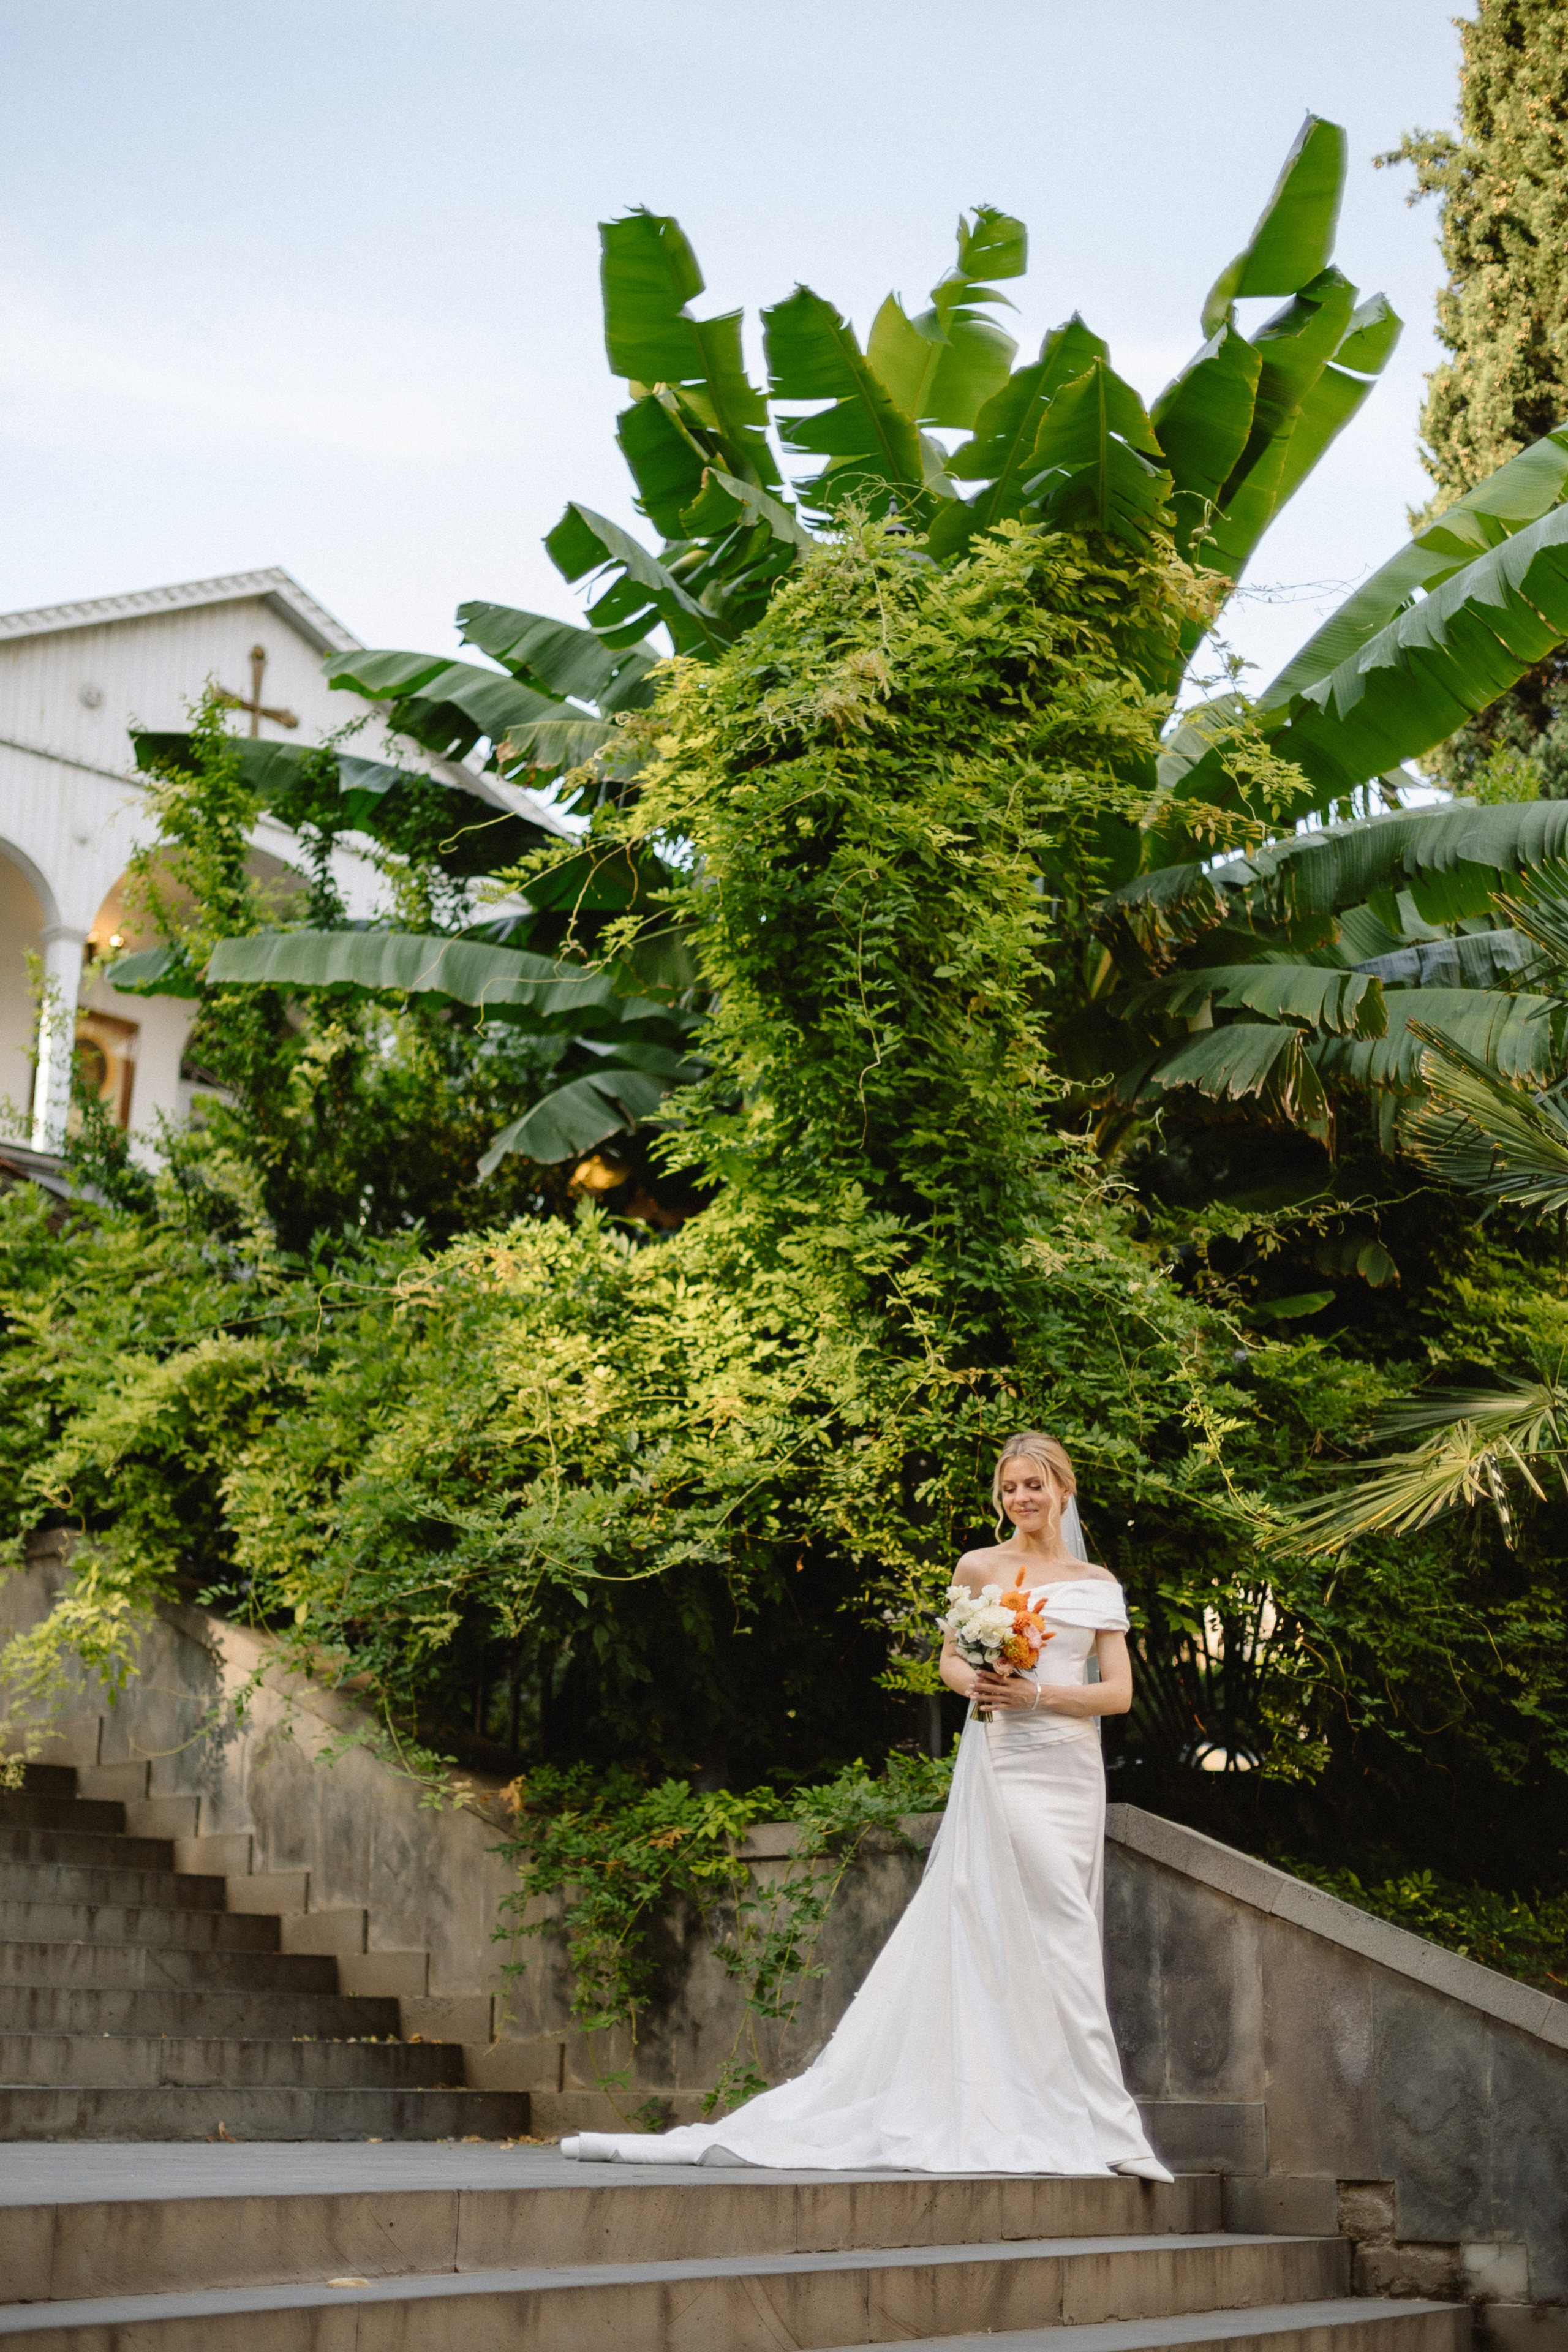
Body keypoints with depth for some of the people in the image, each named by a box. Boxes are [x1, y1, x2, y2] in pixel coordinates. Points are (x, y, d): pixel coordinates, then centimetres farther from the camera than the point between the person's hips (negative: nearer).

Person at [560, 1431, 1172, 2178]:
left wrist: (1037, 1694, -10)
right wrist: (973, 1683, -10)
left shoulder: (1099, 1584, 12)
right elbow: (951, 1657, 13)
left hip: (1071, 1772, 3)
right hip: (1002, 1765, -3)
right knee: (1060, 1932, -11)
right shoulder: (980, 1567, 6)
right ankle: (1106, 2128, -6)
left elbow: (1119, 1692, 5)